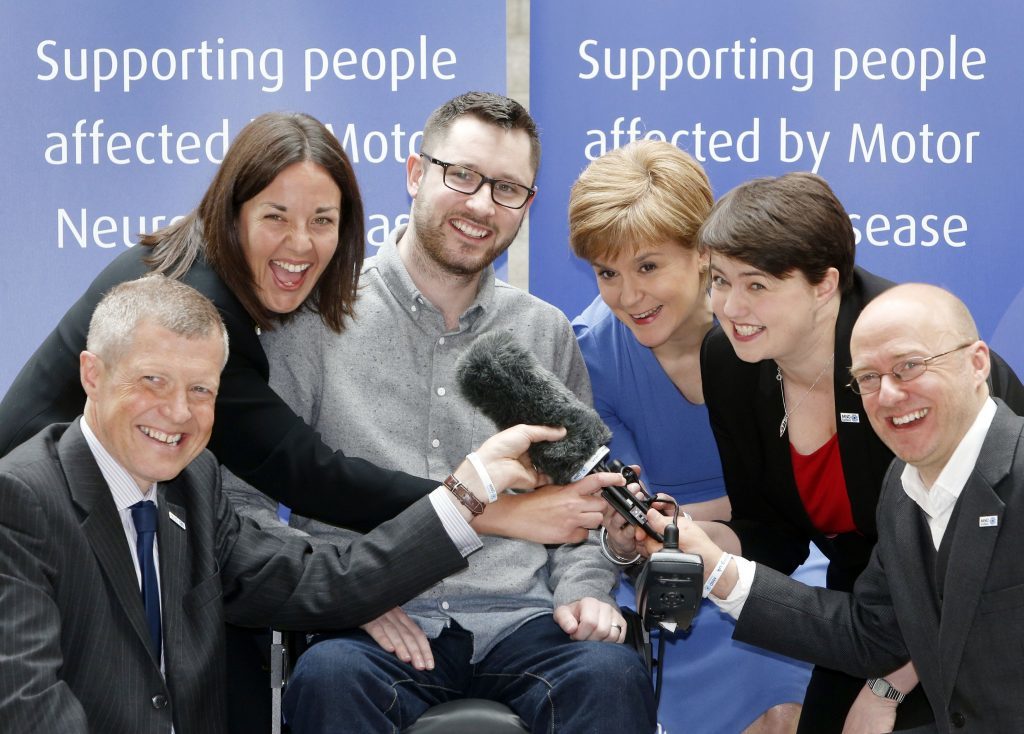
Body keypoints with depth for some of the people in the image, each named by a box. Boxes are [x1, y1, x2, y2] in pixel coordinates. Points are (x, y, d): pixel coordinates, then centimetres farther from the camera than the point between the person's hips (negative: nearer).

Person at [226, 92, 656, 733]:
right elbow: (243, 494, 1)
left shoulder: (547, 334, 16)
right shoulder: (321, 318, 4)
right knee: (331, 676, -38)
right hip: (370, 627, -2)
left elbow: (583, 496, 22)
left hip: (517, 621, 3)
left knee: (613, 672, -31)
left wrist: (582, 589, 2)